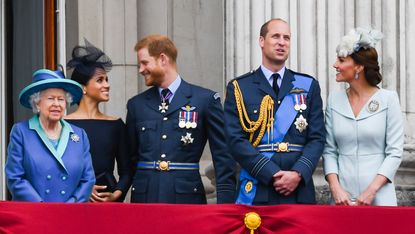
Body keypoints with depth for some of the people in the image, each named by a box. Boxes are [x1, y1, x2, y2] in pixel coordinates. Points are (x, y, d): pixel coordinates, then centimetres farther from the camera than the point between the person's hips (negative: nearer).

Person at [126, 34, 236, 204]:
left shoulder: (205, 99, 2)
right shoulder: (136, 104, 13)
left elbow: (223, 156, 1)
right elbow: (130, 158, 15)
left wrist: (225, 201, -6)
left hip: (187, 197, -3)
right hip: (144, 198, 3)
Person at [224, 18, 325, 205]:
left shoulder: (308, 86, 12)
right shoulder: (239, 88, 5)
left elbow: (317, 138, 6)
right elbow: (236, 140, -3)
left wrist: (298, 173, -11)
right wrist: (272, 174, -13)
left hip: (299, 191, 2)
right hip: (256, 191, -2)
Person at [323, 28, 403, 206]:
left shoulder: (388, 99, -3)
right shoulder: (334, 100, 6)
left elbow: (395, 152, -5)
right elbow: (329, 151, 6)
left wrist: (371, 191, -14)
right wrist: (335, 188, -8)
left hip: (379, 198, -3)